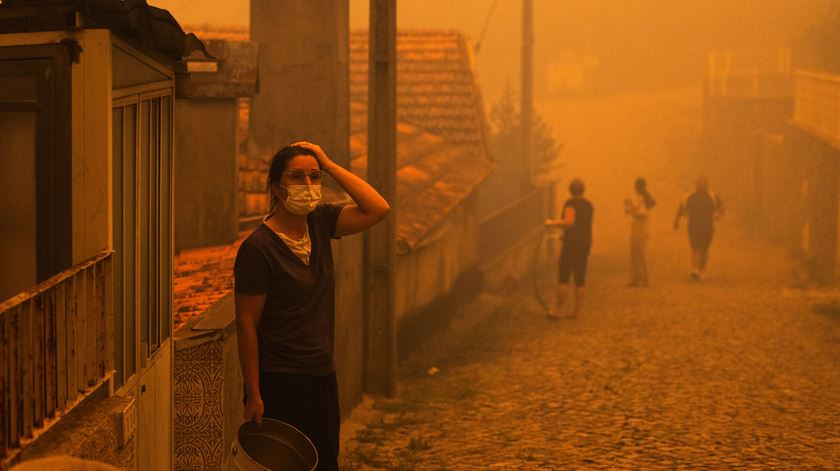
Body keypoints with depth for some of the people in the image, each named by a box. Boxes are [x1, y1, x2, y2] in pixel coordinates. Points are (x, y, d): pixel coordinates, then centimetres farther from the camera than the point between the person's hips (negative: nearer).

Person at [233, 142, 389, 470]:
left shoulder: (319, 223, 4)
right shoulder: (258, 248, -15)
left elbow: (377, 209, -6)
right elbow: (246, 325, -14)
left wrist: (329, 165, -9)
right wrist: (253, 395, -15)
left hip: (322, 375, 7)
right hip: (279, 382, -7)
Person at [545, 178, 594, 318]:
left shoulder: (571, 203, -11)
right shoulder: (589, 205, 12)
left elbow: (569, 222, -25)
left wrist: (553, 223, -12)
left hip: (571, 243, -6)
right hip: (585, 243, 6)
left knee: (563, 278, -2)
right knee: (580, 279, 7)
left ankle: (557, 311, -3)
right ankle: (576, 312, 7)